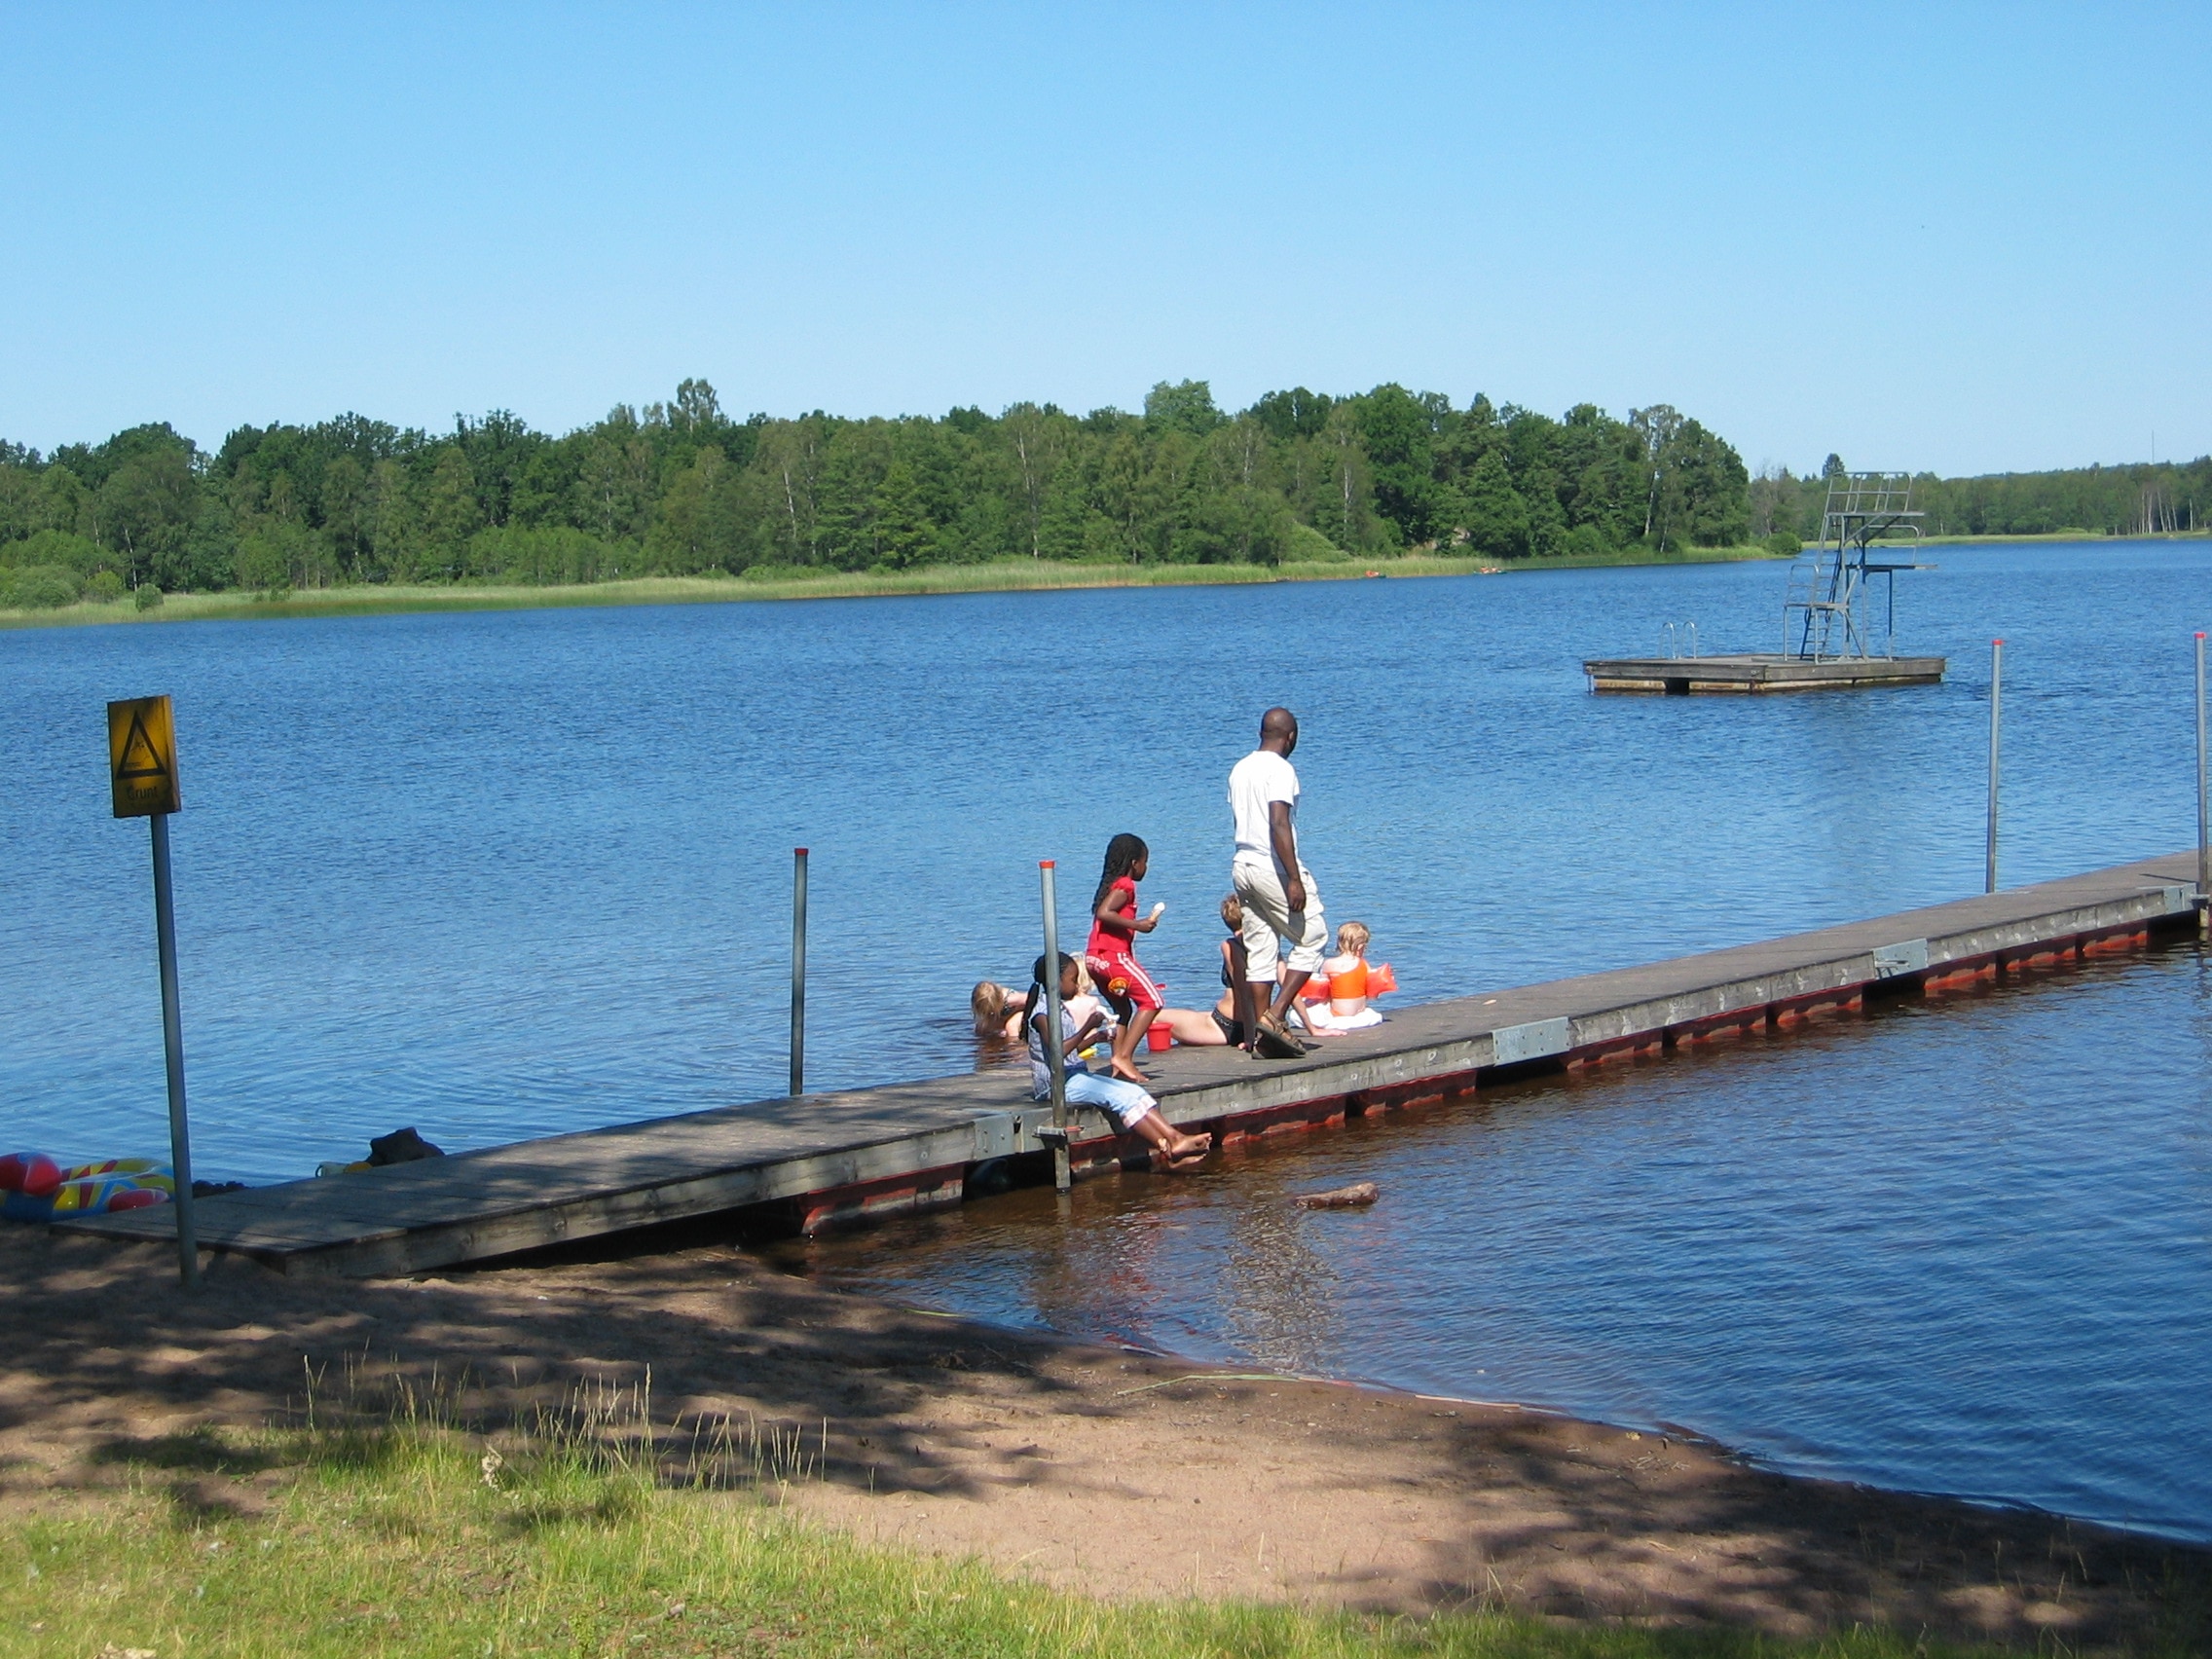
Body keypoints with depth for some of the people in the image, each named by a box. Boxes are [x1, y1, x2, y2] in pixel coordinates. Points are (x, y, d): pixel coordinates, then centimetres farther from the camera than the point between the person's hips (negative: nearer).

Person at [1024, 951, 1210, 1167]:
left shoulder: (1060, 1008, 16)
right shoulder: (1042, 1012, -12)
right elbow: (1057, 1052, -26)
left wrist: (1096, 1037, 12)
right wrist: (1087, 1028, -24)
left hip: (1076, 1076, 9)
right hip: (1057, 1084, -9)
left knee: (1132, 1092, -7)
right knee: (1120, 1096, -21)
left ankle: (1174, 1138, -18)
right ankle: (1167, 1149, -22)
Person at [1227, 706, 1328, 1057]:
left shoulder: (1239, 769, 14)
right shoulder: (1280, 769, -12)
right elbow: (1279, 825, -20)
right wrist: (1294, 879, -22)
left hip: (1242, 864, 8)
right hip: (1273, 867, -8)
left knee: (1259, 952, 9)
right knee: (1312, 938, 3)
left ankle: (1260, 1034, 8)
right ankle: (1275, 1015, -7)